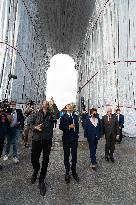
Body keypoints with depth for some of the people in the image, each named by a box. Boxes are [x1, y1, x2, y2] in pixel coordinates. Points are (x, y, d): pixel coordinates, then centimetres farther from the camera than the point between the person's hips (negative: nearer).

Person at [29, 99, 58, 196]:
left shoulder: (51, 114, 0)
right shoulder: (36, 114, 4)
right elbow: (30, 122, 4)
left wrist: (54, 105, -24)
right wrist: (35, 127, -15)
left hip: (47, 141, 0)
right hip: (36, 140, 0)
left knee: (45, 162, 10)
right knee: (34, 159, 9)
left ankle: (41, 181, 33)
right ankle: (35, 171, 45)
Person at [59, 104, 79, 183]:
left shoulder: (76, 116, 7)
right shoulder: (63, 117, -7)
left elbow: (77, 125, 13)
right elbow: (60, 127, -11)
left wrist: (77, 133, 6)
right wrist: (69, 126, -22)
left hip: (74, 138, 3)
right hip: (67, 138, -3)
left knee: (74, 155, 11)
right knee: (66, 156, 11)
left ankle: (74, 171, 30)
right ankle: (67, 172, 29)